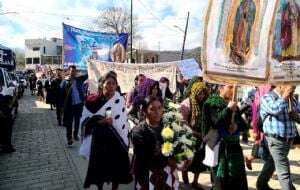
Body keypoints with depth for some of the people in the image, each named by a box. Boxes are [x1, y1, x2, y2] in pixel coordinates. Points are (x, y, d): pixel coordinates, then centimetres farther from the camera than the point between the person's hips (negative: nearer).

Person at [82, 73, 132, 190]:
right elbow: (84, 120, -5)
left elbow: (124, 120, 3)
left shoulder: (120, 100, -2)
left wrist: (126, 139, 4)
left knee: (117, 169, 11)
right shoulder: (93, 101, -6)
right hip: (100, 140, -1)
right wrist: (100, 121, -20)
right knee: (100, 168, 12)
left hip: (117, 140, 1)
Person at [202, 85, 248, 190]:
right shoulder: (212, 103, -5)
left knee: (239, 181, 12)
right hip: (219, 147, -6)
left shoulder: (233, 105, 13)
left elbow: (244, 124, 12)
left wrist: (237, 126, -9)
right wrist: (228, 109, -17)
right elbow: (217, 122, -19)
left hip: (234, 146, 6)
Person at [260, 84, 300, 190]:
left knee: (273, 162, 21)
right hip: (276, 140, -7)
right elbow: (275, 109, -28)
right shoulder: (268, 97, -8)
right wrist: (285, 96, -17)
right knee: (284, 172, -5)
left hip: (290, 139, 7)